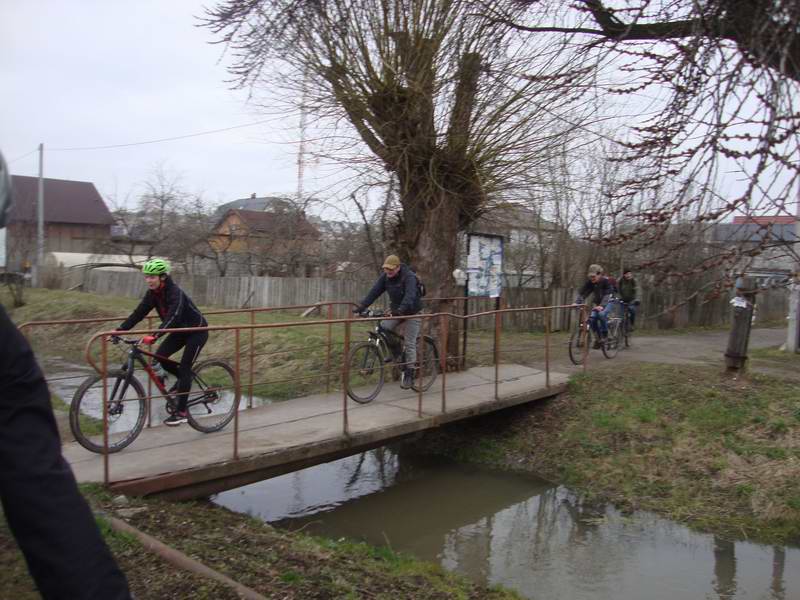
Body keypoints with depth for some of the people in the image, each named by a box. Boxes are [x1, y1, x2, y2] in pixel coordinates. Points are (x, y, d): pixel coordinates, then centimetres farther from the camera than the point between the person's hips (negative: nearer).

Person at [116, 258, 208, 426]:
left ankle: (181, 413, -4)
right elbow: (139, 313, -8)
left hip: (197, 331, -7)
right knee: (160, 356, -7)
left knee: (184, 367, -11)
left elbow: (173, 316, -43)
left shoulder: (175, 292, -29)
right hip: (180, 330, 7)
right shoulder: (152, 293, -6)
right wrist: (119, 330, -18)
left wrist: (154, 336, -54)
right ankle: (183, 379, 20)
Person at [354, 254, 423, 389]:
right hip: (395, 310, 6)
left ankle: (409, 374, 4)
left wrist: (400, 310, -54)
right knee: (383, 328, -18)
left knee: (410, 344, -6)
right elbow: (375, 292, -12)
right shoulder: (385, 277, -6)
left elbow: (409, 296, -38)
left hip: (412, 312, -5)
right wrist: (361, 306, -24)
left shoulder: (409, 277, -24)